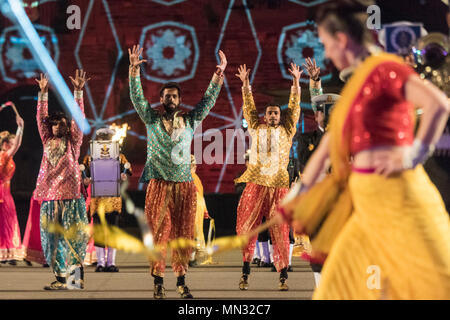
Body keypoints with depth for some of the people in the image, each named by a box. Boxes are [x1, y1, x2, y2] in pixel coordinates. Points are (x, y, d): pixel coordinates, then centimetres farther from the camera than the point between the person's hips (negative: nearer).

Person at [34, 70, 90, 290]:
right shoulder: (48, 141, 15)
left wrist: (78, 92, -8)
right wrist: (43, 93, 6)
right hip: (49, 197, 4)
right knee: (52, 239, 3)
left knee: (73, 238, -4)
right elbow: (41, 117, 12)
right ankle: (60, 278, 6)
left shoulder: (73, 142, 6)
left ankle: (78, 276, -2)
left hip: (70, 195, -4)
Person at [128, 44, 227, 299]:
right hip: (159, 185, -2)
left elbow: (208, 100, 7)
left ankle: (182, 282, 8)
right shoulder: (152, 120, 8)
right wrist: (134, 70, -15)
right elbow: (137, 97, -2)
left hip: (184, 185, 2)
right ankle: (158, 282, 2)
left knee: (183, 234, 2)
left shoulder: (190, 121, 12)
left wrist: (218, 76, -6)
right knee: (159, 233, -3)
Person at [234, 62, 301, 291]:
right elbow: (249, 107, 12)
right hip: (255, 185, 1)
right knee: (246, 227, -2)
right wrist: (245, 84, 5)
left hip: (278, 186, 0)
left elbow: (294, 108, 10)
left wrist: (296, 83, 5)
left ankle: (283, 276, -3)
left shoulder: (286, 131, 13)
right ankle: (245, 271, 6)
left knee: (280, 232, -3)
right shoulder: (256, 129, 14)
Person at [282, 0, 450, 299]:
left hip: (394, 195, -9)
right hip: (367, 199, 9)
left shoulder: (384, 69, -9)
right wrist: (301, 197, 29)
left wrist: (413, 156, -17)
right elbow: (328, 146, 25)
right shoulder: (355, 85, 18)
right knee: (341, 278, 12)